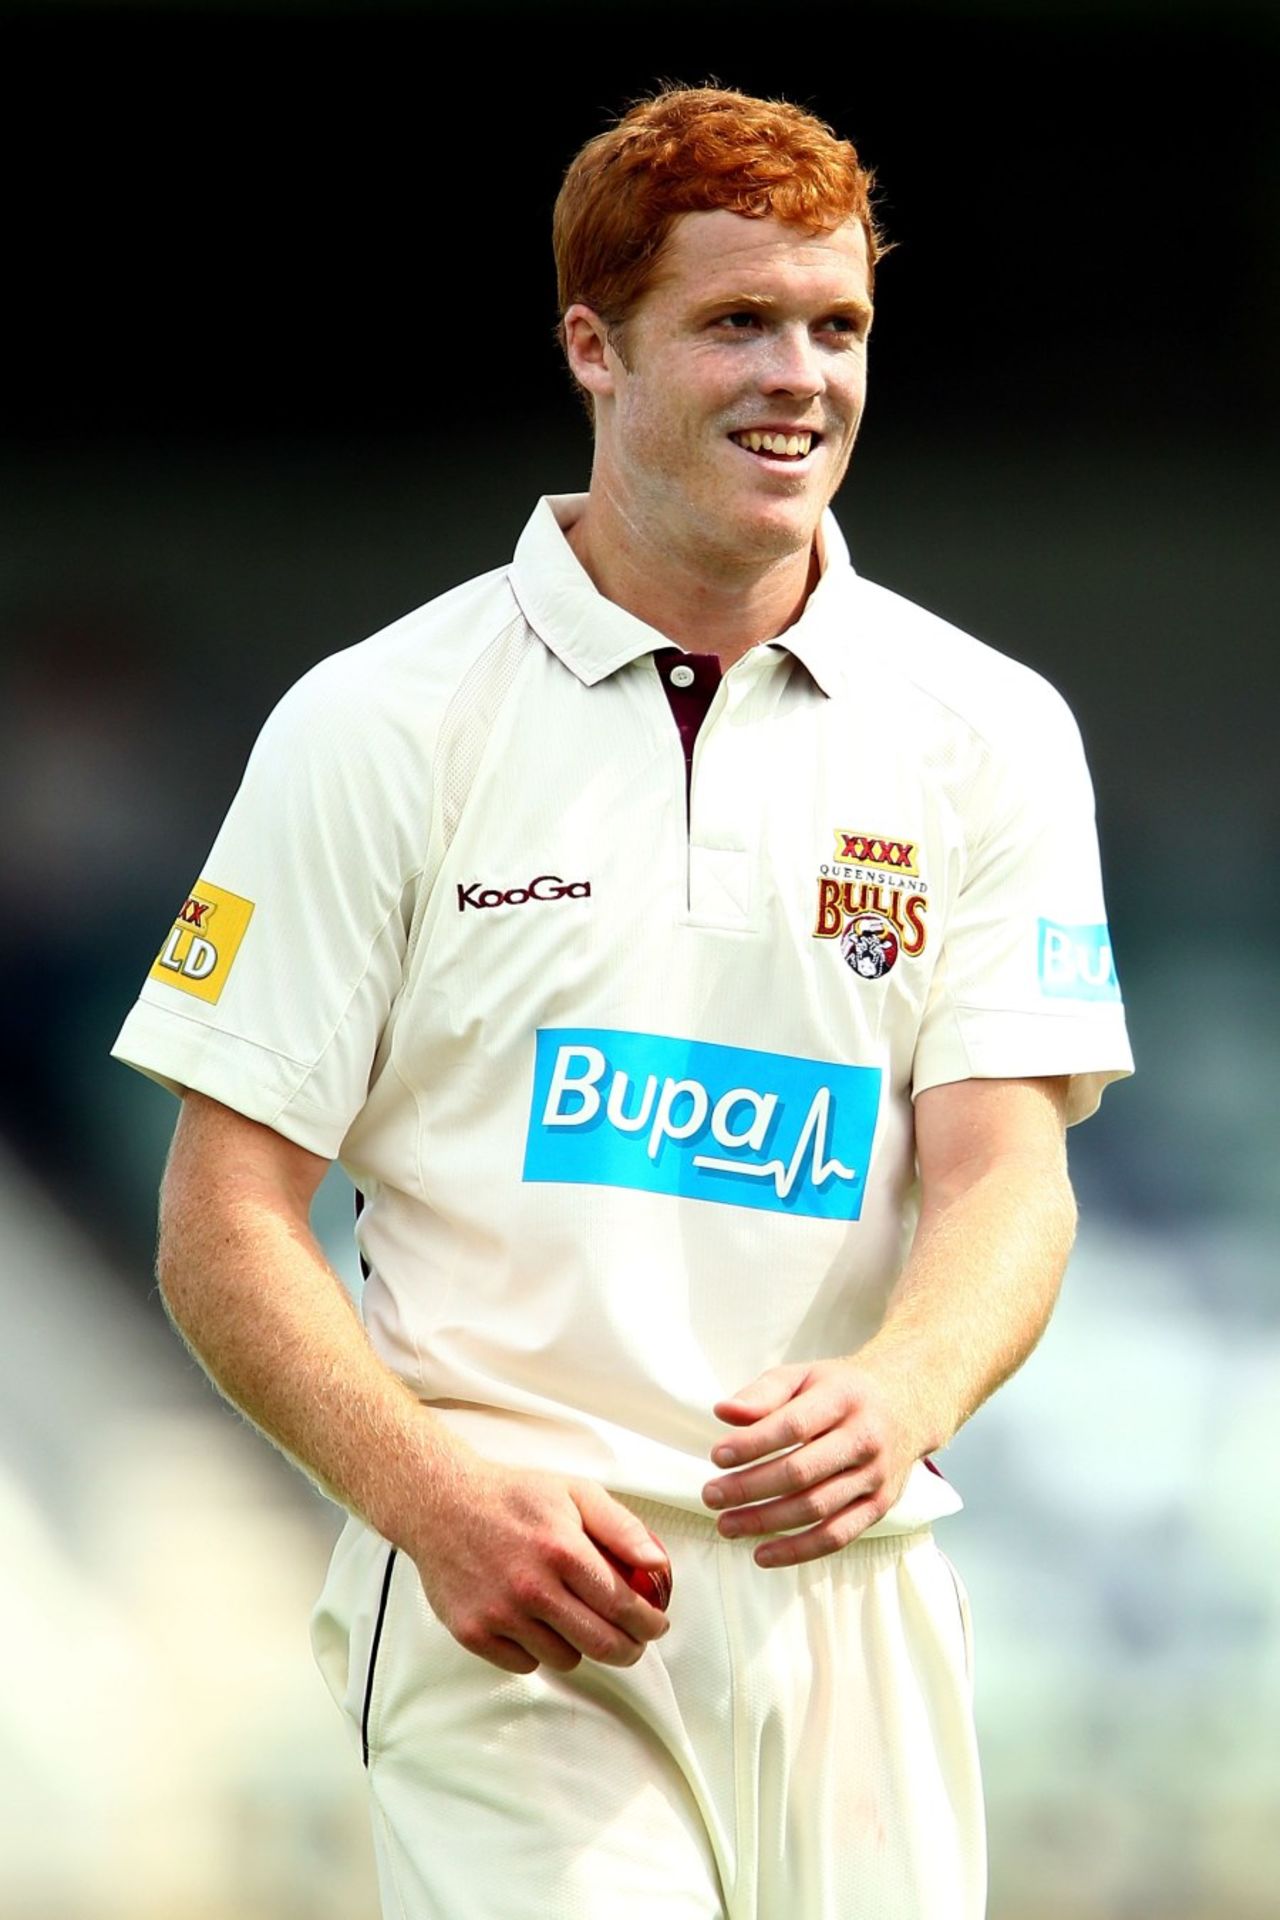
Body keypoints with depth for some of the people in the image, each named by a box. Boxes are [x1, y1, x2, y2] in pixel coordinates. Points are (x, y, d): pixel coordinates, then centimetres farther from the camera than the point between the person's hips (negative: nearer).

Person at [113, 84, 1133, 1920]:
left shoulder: (989, 733, 8)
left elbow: (1005, 1168, 0)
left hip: (855, 1593, 3)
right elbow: (225, 1218, 0)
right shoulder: (380, 725, 2)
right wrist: (431, 1492, -17)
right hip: (510, 1594, -3)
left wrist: (890, 1402, -22)